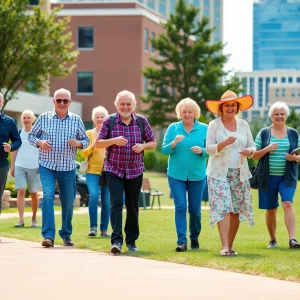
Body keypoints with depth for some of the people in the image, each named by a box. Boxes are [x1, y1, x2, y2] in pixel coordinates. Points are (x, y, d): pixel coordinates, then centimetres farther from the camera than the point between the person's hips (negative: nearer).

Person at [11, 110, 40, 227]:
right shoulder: (18, 133, 6)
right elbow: (14, 150, 11)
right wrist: (12, 166, 8)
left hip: (34, 167, -1)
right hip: (20, 166, 1)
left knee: (34, 193, 7)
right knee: (21, 191, -10)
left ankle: (34, 219, 21)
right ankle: (21, 219, -15)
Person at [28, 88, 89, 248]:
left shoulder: (76, 120, 4)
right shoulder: (44, 118, 0)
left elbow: (86, 140, 9)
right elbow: (31, 135, 9)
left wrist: (78, 143, -13)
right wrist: (39, 142, -12)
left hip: (68, 167, 2)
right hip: (47, 166, -2)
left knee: (68, 202, 10)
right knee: (48, 196, -18)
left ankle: (66, 234, 28)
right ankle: (48, 235, -19)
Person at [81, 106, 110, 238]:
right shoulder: (89, 133, 6)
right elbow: (84, 153, 0)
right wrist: (93, 145, -16)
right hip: (92, 171, -2)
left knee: (106, 202, 2)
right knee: (94, 195, -20)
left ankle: (104, 229, 12)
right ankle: (93, 227, -11)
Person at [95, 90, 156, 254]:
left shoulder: (141, 121, 4)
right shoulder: (109, 121, -1)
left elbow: (153, 142, 10)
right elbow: (98, 144, -2)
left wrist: (143, 146, -12)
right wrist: (113, 140, -20)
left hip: (135, 170, 2)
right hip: (114, 170, -2)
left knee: (133, 206, 9)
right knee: (116, 202, -15)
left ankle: (131, 240, 22)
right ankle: (116, 240, -19)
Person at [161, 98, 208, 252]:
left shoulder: (204, 129, 3)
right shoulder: (173, 128, 4)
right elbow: (164, 150, 0)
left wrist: (202, 150, -20)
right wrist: (174, 143, -18)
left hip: (197, 175, 0)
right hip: (176, 174, 0)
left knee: (195, 209, 6)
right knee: (180, 207, -8)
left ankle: (194, 238, 24)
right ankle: (181, 241, -9)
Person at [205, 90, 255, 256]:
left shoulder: (243, 124, 10)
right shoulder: (214, 125, 0)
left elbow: (252, 146, 13)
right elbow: (209, 148, -7)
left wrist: (249, 151, -11)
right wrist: (223, 143, -24)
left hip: (239, 173, 4)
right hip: (219, 173, -4)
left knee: (236, 210, 3)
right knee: (223, 208, -14)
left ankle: (230, 245, 11)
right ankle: (224, 246, -18)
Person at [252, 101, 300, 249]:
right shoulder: (263, 133, 4)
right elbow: (254, 155, 4)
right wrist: (267, 149, -14)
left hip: (288, 176, -1)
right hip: (269, 177, 1)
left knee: (287, 203, -19)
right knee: (271, 209, 6)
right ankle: (272, 240, 21)